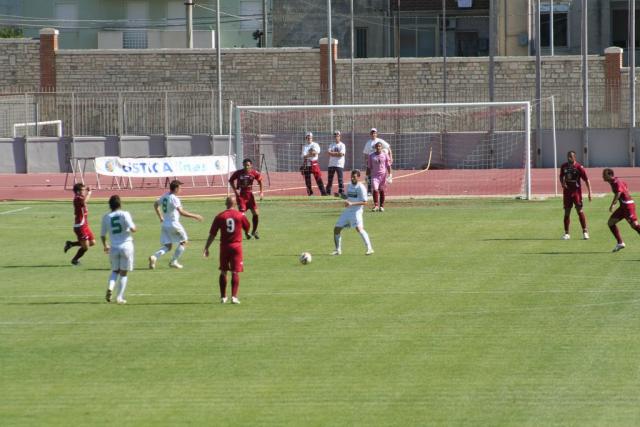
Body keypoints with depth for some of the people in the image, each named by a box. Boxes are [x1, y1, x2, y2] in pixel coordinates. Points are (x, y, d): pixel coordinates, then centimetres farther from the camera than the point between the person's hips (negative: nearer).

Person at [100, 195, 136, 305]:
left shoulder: (106, 217, 2)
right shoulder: (124, 214, -7)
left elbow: (102, 235, 9)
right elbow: (132, 229, -17)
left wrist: (105, 245, 27)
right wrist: (135, 229, 8)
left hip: (113, 247, 2)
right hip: (126, 245, -2)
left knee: (115, 271, 19)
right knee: (123, 273, 8)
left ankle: (110, 287, -9)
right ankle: (120, 297, 5)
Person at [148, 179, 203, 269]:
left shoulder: (164, 196, 6)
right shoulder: (174, 198, -19)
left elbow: (156, 205, 21)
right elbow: (181, 212, -30)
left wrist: (160, 217, 31)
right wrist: (194, 216, -25)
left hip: (165, 224, 8)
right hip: (174, 224, -7)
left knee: (167, 246, 12)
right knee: (183, 242, 12)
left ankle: (154, 257, -12)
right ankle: (174, 261, 10)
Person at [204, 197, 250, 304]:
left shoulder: (219, 217, -2)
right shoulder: (240, 216, -2)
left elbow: (212, 234, -2)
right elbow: (248, 230, 12)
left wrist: (206, 248, 2)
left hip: (224, 247, 1)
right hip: (237, 246, -1)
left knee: (223, 272, 13)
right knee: (235, 272, -1)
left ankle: (223, 297, 16)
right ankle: (234, 297, -10)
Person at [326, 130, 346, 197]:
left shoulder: (342, 145, 0)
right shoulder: (332, 145, 14)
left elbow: (341, 154, -14)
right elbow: (329, 153, -1)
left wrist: (333, 153, -7)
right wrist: (337, 153, -11)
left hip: (339, 164, -5)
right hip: (331, 164, 5)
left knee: (340, 179, -8)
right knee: (329, 179, 6)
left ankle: (341, 192, -7)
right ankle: (328, 192, 12)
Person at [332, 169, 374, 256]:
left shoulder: (361, 187, -10)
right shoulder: (349, 186, 13)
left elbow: (364, 202, -15)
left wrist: (352, 204, -24)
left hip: (356, 211, -8)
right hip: (347, 211, 8)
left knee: (359, 228, -27)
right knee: (336, 229, 7)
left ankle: (369, 248, -27)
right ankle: (338, 250, 21)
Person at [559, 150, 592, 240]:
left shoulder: (579, 167, -10)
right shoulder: (564, 166, 4)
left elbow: (586, 180, -8)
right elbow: (561, 176, 20)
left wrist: (589, 193, -13)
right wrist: (562, 183, -3)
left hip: (576, 191, -4)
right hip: (567, 191, 4)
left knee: (579, 210, -7)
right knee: (567, 212, 5)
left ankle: (585, 231, 0)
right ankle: (566, 233, 11)